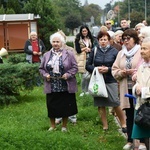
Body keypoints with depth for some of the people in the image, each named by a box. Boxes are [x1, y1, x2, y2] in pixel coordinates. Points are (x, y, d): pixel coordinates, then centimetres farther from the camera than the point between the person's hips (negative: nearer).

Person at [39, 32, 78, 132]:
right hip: (51, 87, 2)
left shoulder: (69, 54, 0)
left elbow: (75, 67, -1)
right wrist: (45, 75, -6)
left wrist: (68, 74, -16)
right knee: (52, 107, 7)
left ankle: (64, 126, 23)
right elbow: (41, 68, 13)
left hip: (65, 87, -2)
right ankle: (53, 125, 25)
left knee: (65, 106, 5)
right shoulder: (47, 55, 9)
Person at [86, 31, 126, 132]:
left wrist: (108, 69, -15)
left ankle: (123, 124, 11)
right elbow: (88, 66, 7)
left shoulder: (114, 51, 0)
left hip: (111, 81, -2)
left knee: (115, 103, -7)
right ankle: (105, 126, 20)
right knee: (100, 104, 7)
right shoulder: (94, 51, 5)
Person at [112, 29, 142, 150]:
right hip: (126, 89, 5)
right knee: (129, 115, 12)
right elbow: (114, 70, 13)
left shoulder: (141, 51, -4)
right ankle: (130, 140, 21)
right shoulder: (121, 53, 14)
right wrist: (122, 73, -6)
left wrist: (136, 72, -18)